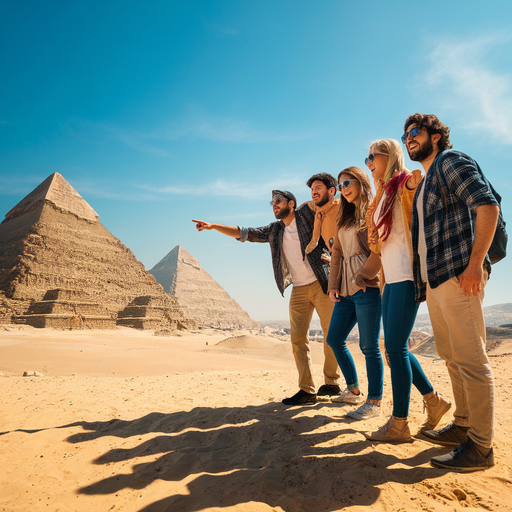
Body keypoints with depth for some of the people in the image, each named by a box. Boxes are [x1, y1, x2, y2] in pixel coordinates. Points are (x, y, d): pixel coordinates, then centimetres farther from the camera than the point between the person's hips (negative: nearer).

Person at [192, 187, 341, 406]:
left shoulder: (307, 214, 0)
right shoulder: (274, 231, 13)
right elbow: (243, 233, 11)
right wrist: (213, 226, 5)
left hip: (321, 284, -4)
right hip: (298, 290, 5)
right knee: (298, 338, 0)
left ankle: (331, 383, 20)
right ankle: (307, 390, 6)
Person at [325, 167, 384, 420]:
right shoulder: (345, 217, 20)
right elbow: (337, 252, 15)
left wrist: (363, 275, -19)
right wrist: (334, 284, 7)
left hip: (367, 286, -8)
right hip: (346, 290, 8)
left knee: (368, 345, -3)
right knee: (334, 339, 12)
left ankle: (375, 402, 11)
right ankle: (353, 390, 28)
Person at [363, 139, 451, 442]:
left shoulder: (406, 183, -1)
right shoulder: (384, 194, 22)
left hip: (406, 277, -9)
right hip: (391, 279, 9)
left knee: (395, 347, -7)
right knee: (395, 348, 10)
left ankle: (400, 424, 3)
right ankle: (435, 401, 25)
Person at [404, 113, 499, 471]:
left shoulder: (451, 161, 0)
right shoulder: (425, 184, 26)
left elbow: (487, 206, -13)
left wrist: (475, 264, -20)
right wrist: (423, 281, 18)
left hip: (458, 273, -9)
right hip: (433, 279, 10)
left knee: (470, 359, -6)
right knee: (452, 356, 14)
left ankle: (481, 447, 3)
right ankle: (463, 426, 26)